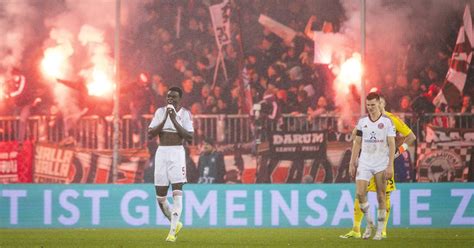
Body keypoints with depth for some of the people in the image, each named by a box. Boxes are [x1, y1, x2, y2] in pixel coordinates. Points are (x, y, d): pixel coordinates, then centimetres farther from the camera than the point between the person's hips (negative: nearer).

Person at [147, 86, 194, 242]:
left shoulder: (185, 114, -1)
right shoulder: (160, 112, 6)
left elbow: (190, 138, -11)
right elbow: (150, 135, -2)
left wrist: (174, 120, -16)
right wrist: (165, 119, -12)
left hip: (177, 153, -3)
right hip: (161, 153, 3)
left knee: (177, 192, -15)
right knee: (160, 197, 6)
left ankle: (172, 231, -17)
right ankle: (175, 223, 28)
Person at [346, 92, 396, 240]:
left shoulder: (387, 121, -3)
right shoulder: (362, 121, 7)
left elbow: (391, 144, -5)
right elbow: (357, 143, 12)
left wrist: (390, 166, -12)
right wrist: (352, 163, 7)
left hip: (381, 164, -3)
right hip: (364, 163, 3)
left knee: (381, 197, 1)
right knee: (360, 193, -11)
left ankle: (379, 231, 9)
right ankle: (369, 224, 10)